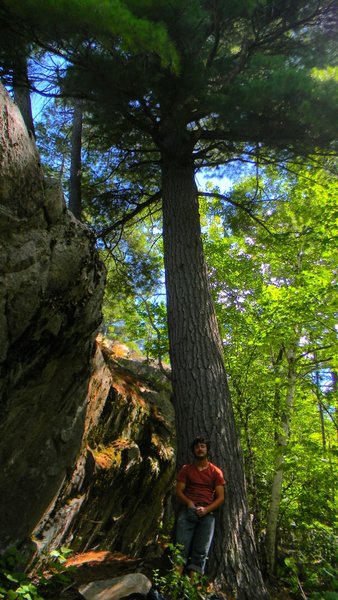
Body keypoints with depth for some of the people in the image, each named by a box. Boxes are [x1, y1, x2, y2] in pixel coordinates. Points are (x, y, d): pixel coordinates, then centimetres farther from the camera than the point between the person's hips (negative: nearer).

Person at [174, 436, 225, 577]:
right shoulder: (186, 469, 12)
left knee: (201, 550, -7)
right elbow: (178, 491, 6)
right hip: (187, 510, 0)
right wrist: (189, 503, -13)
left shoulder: (216, 472, 9)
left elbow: (220, 497, 4)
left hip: (207, 513, 0)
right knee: (181, 546, -13)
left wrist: (206, 509, -12)